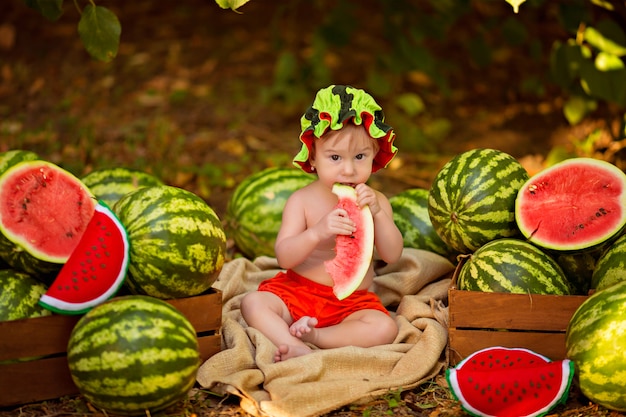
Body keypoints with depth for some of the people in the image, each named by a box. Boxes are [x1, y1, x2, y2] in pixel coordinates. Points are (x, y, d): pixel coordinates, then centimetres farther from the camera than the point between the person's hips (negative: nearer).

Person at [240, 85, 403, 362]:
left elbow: (392, 255, -9)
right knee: (253, 303, -24)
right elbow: (283, 257, -15)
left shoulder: (375, 202, 0)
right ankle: (298, 349, -40)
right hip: (297, 292, -1)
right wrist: (317, 233, -33)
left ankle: (311, 335, -25)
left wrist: (377, 213, -24)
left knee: (385, 328, -27)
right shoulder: (302, 200, -6)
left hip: (352, 301, 1)